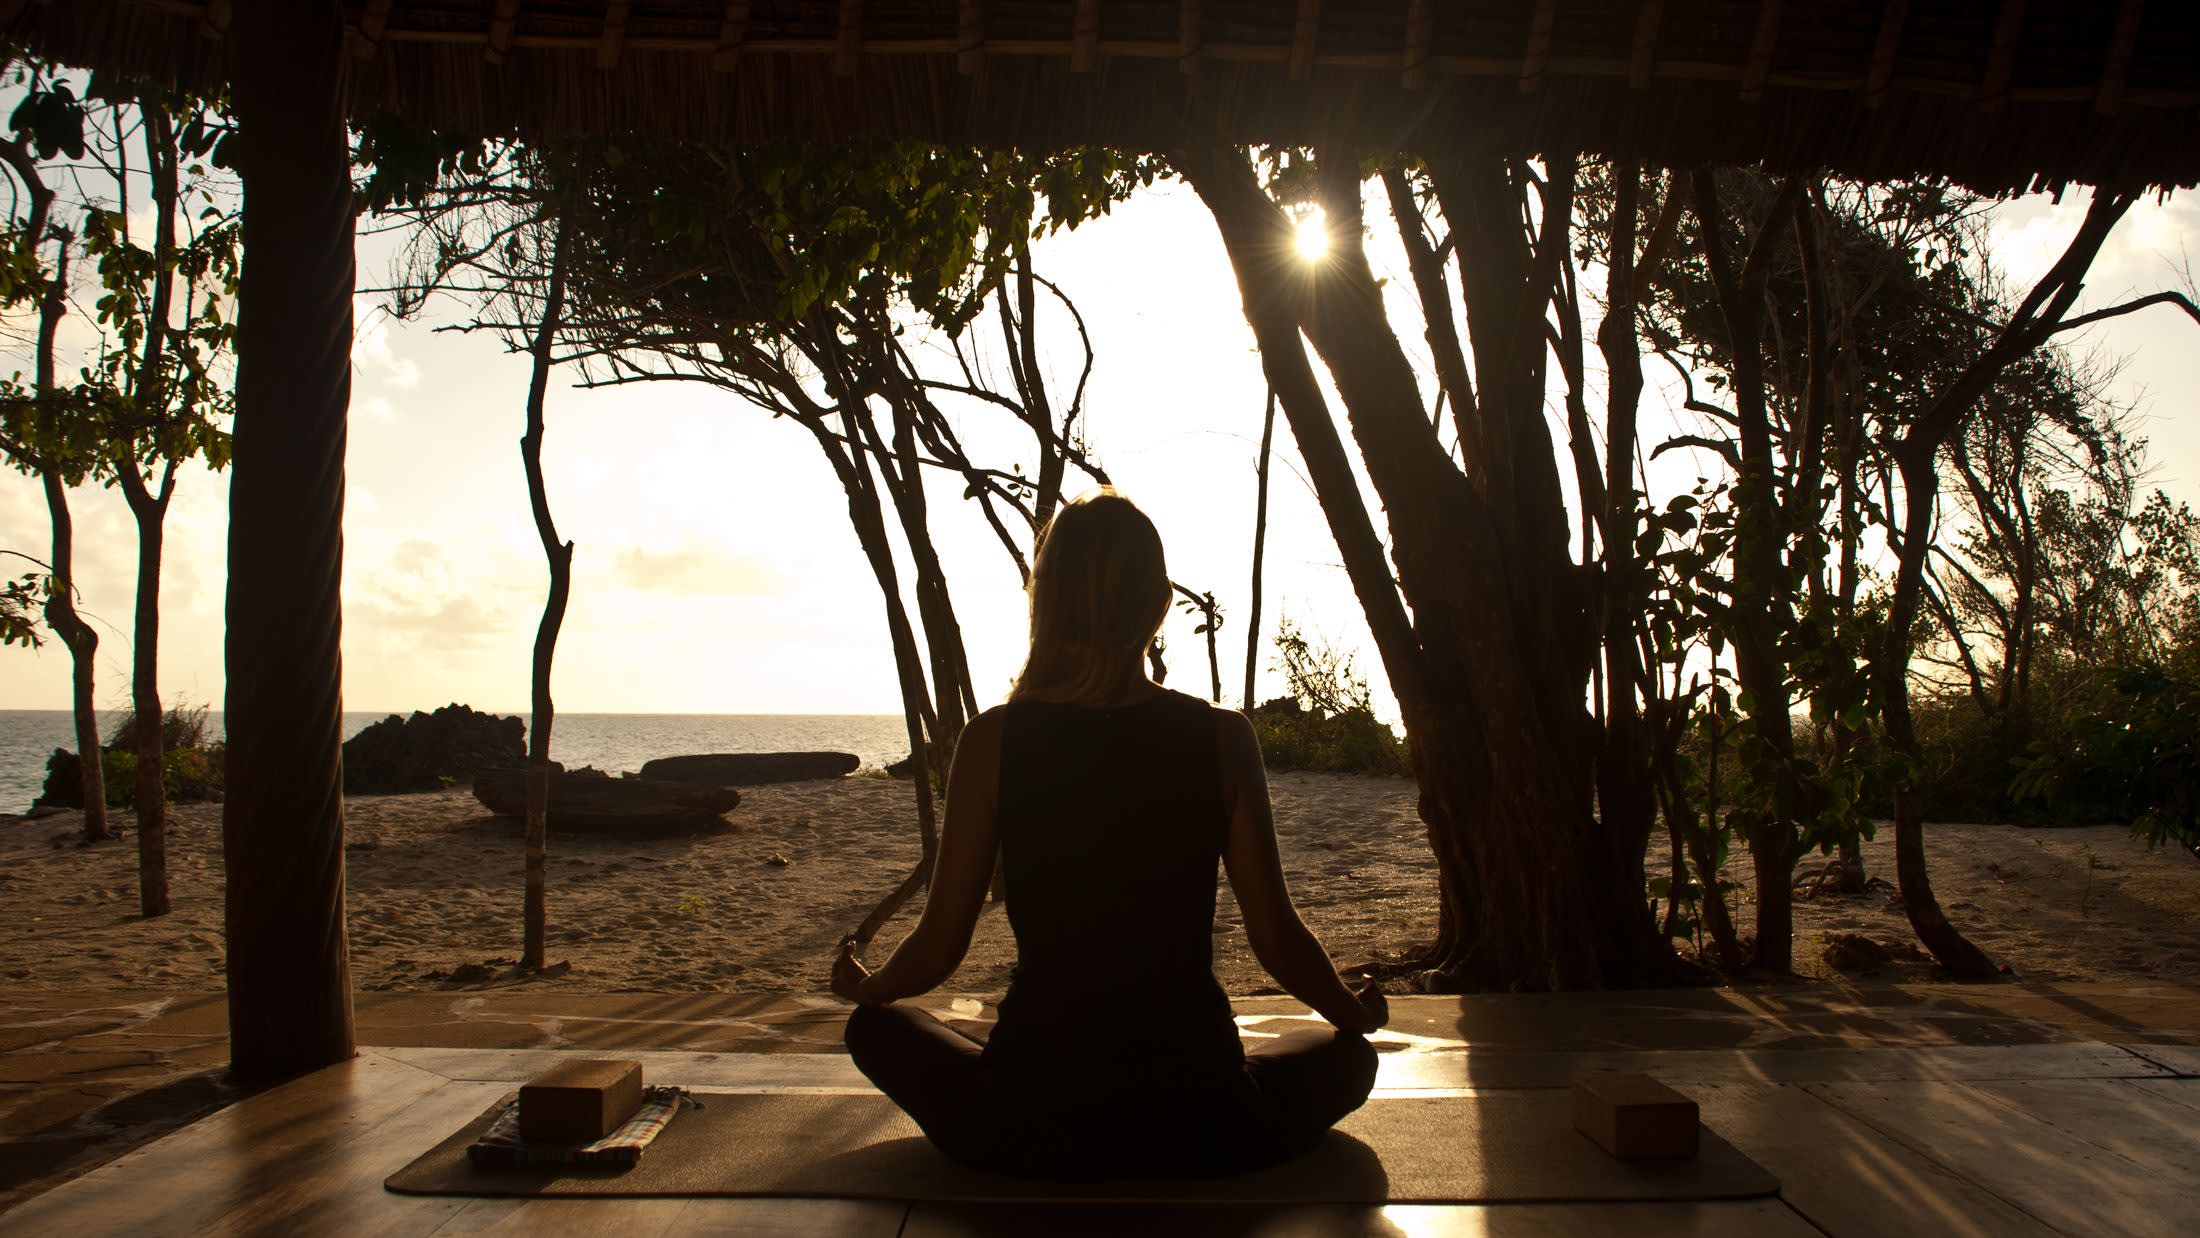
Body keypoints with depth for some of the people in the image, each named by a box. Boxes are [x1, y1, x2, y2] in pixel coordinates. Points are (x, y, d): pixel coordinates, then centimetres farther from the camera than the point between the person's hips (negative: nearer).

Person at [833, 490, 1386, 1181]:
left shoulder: (993, 740, -10)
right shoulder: (1223, 739, -9)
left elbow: (939, 946, -4)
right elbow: (1277, 938, -4)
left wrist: (863, 988, 20)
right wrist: (1356, 1011, 18)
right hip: (1195, 1131, 1)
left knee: (876, 1028, 27)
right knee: (1348, 1052, 29)